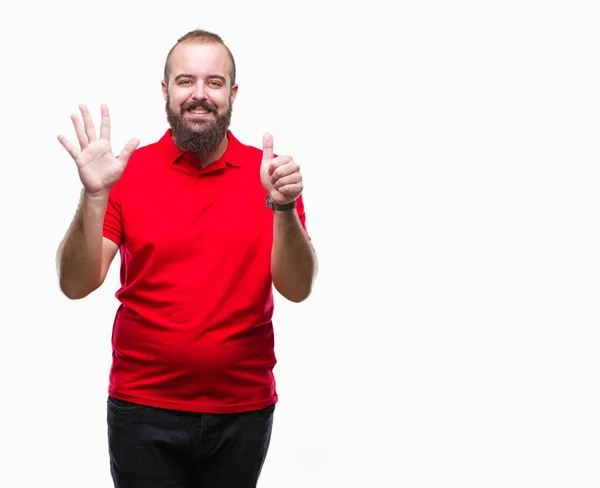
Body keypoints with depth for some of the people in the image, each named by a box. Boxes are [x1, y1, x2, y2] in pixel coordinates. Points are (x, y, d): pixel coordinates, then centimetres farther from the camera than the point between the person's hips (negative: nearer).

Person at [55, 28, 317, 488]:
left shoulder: (267, 172, -2)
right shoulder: (129, 171, -4)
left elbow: (297, 289, -8)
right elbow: (76, 286, -9)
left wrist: (283, 207, -24)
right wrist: (94, 196, -22)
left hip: (244, 412, 1)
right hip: (144, 409, -1)